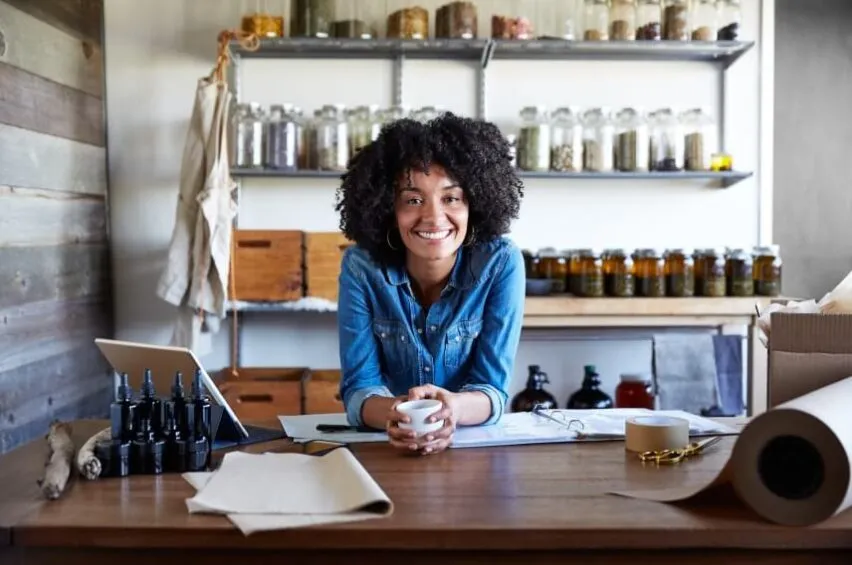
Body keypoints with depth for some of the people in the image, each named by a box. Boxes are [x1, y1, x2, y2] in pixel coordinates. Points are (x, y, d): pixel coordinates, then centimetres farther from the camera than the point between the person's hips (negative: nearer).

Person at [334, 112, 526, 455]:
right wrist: (393, 413, -36)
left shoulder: (502, 263, -13)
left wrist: (454, 408, -36)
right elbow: (358, 387, -13)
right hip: (383, 449, 0)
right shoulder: (361, 267, -11)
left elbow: (493, 388, -14)